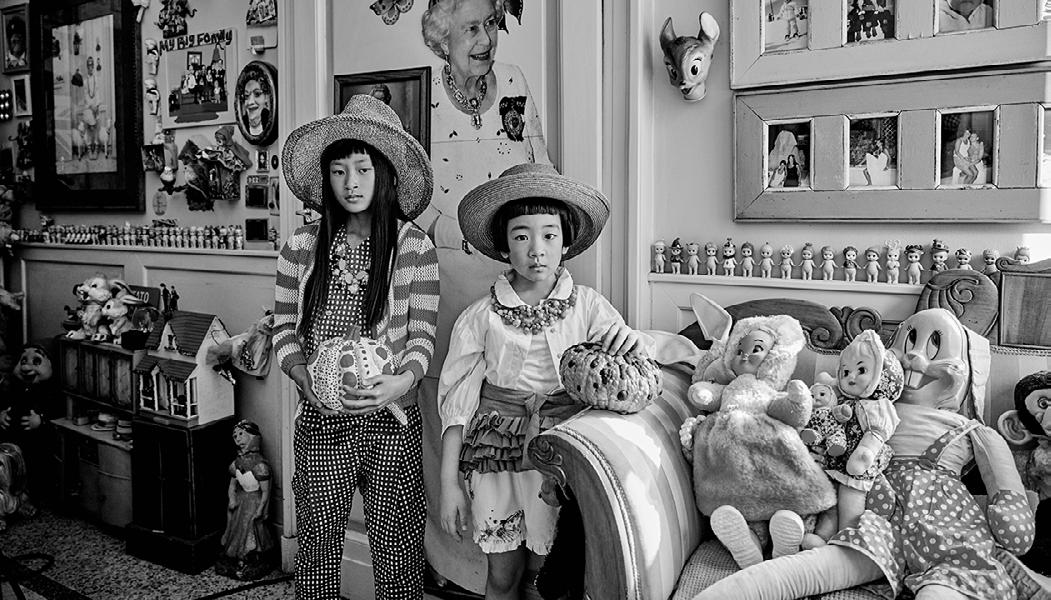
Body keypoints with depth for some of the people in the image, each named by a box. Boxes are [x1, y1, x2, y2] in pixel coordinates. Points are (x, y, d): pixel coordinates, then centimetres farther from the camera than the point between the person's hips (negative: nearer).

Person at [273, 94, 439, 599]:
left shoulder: (413, 245, -2)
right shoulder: (302, 246, 3)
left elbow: (421, 337, -3)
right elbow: (284, 330, 6)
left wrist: (401, 381, -22)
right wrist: (305, 377, -12)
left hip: (392, 417, -1)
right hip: (321, 418, 2)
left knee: (396, 549, 5)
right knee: (317, 543, 11)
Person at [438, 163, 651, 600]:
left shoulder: (587, 306, -2)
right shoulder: (481, 317, -4)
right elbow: (456, 399, -1)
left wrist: (634, 342, -24)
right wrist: (449, 484, -2)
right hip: (497, 447, 0)